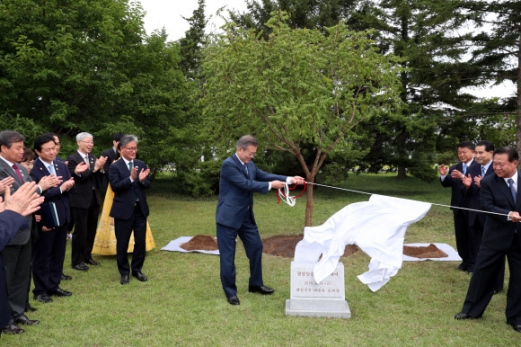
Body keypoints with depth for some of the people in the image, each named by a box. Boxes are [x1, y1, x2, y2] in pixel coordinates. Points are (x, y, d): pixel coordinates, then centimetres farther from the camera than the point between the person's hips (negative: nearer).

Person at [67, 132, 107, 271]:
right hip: (80, 200, -6)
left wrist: (101, 168, -12)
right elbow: (80, 176, -20)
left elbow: (98, 178, 7)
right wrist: (95, 167, -25)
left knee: (91, 230, 15)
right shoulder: (72, 159, -9)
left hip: (94, 199, 7)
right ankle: (76, 261, 11)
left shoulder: (93, 158, 10)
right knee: (81, 231, -1)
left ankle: (87, 256, 29)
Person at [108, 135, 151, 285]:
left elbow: (147, 184, 3)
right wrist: (131, 178, -28)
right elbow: (115, 186, -17)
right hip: (123, 210, -4)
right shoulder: (115, 167, -6)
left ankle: (137, 270, 26)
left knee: (140, 242, 10)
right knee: (122, 243, 7)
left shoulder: (141, 164, 7)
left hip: (140, 209, 4)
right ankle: (124, 272, 21)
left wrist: (142, 180, -19)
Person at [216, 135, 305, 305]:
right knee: (228, 255, 1)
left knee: (256, 247, 14)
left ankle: (255, 284, 30)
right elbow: (245, 183, -23)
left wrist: (289, 179, -6)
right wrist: (271, 185, -20)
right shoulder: (228, 164, -19)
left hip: (246, 216, 9)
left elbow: (264, 175, 5)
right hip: (229, 216, -9)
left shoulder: (250, 164, 8)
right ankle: (230, 292, 13)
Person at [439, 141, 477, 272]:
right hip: (458, 207, 6)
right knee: (461, 236, 13)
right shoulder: (454, 168, 8)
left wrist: (462, 176, -35)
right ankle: (465, 261, 24)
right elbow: (447, 184, 1)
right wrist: (443, 175, -19)